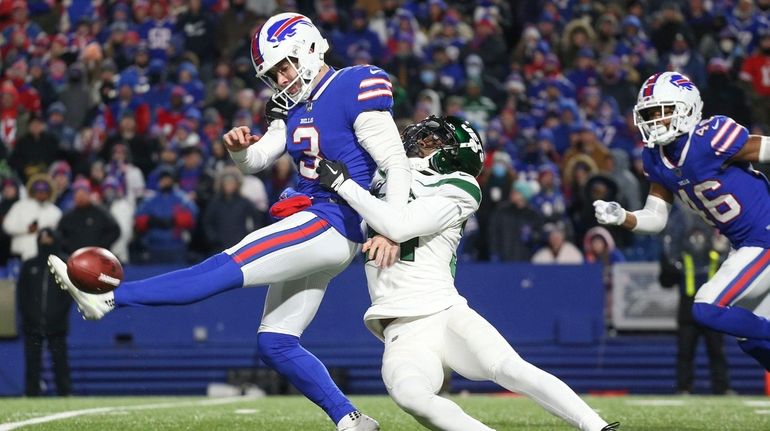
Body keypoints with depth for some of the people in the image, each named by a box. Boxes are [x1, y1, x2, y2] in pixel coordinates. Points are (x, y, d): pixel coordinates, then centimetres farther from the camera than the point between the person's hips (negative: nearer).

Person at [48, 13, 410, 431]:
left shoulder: (354, 91, -10)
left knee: (226, 268, -14)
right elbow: (257, 159, 15)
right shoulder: (294, 108, 16)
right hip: (312, 228, 11)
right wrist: (239, 148, -10)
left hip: (332, 225, -11)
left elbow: (396, 162, -15)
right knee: (275, 343, 8)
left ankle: (108, 298, -17)